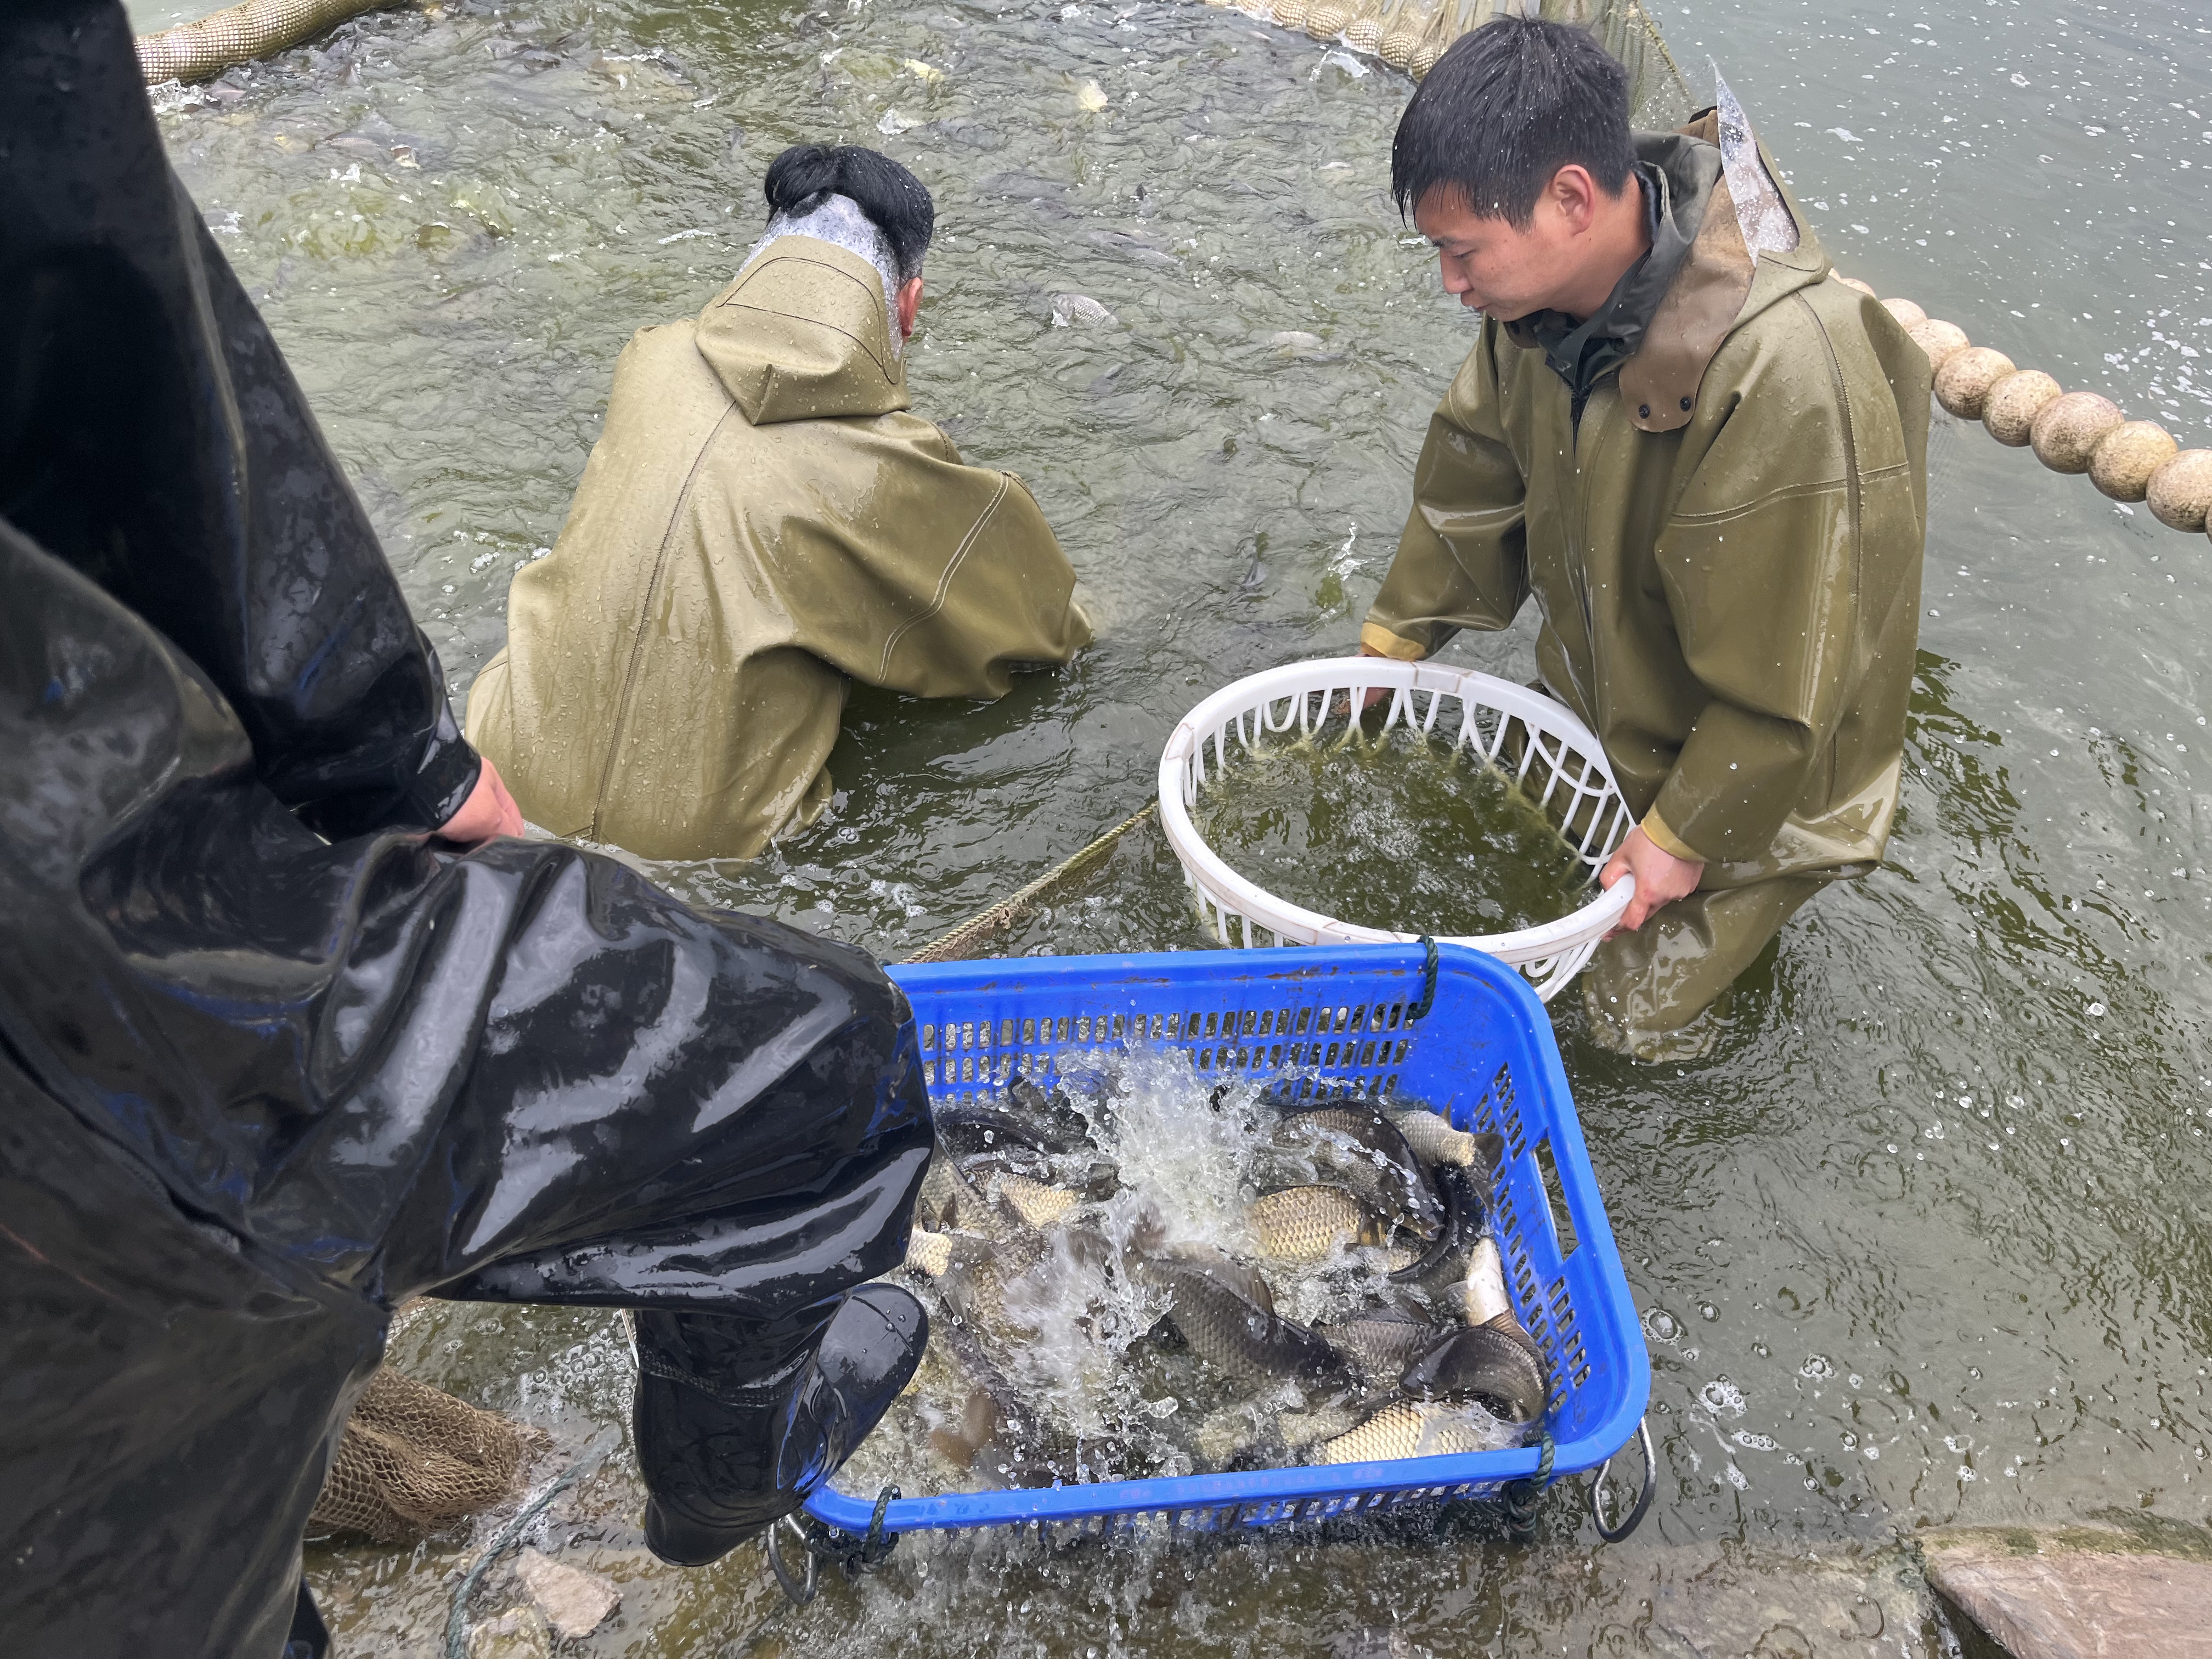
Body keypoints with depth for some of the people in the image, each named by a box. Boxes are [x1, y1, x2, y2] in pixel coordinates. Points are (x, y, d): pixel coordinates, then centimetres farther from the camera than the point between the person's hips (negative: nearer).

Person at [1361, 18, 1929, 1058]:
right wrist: (1396, 637, 10)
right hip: (1601, 713, 7)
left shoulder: (1781, 378, -40)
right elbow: (1475, 473, 4)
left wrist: (1688, 834, -18)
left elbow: (1779, 674, -29)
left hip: (1741, 768, -7)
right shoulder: (1549, 285, -15)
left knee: (1634, 1018, 5)